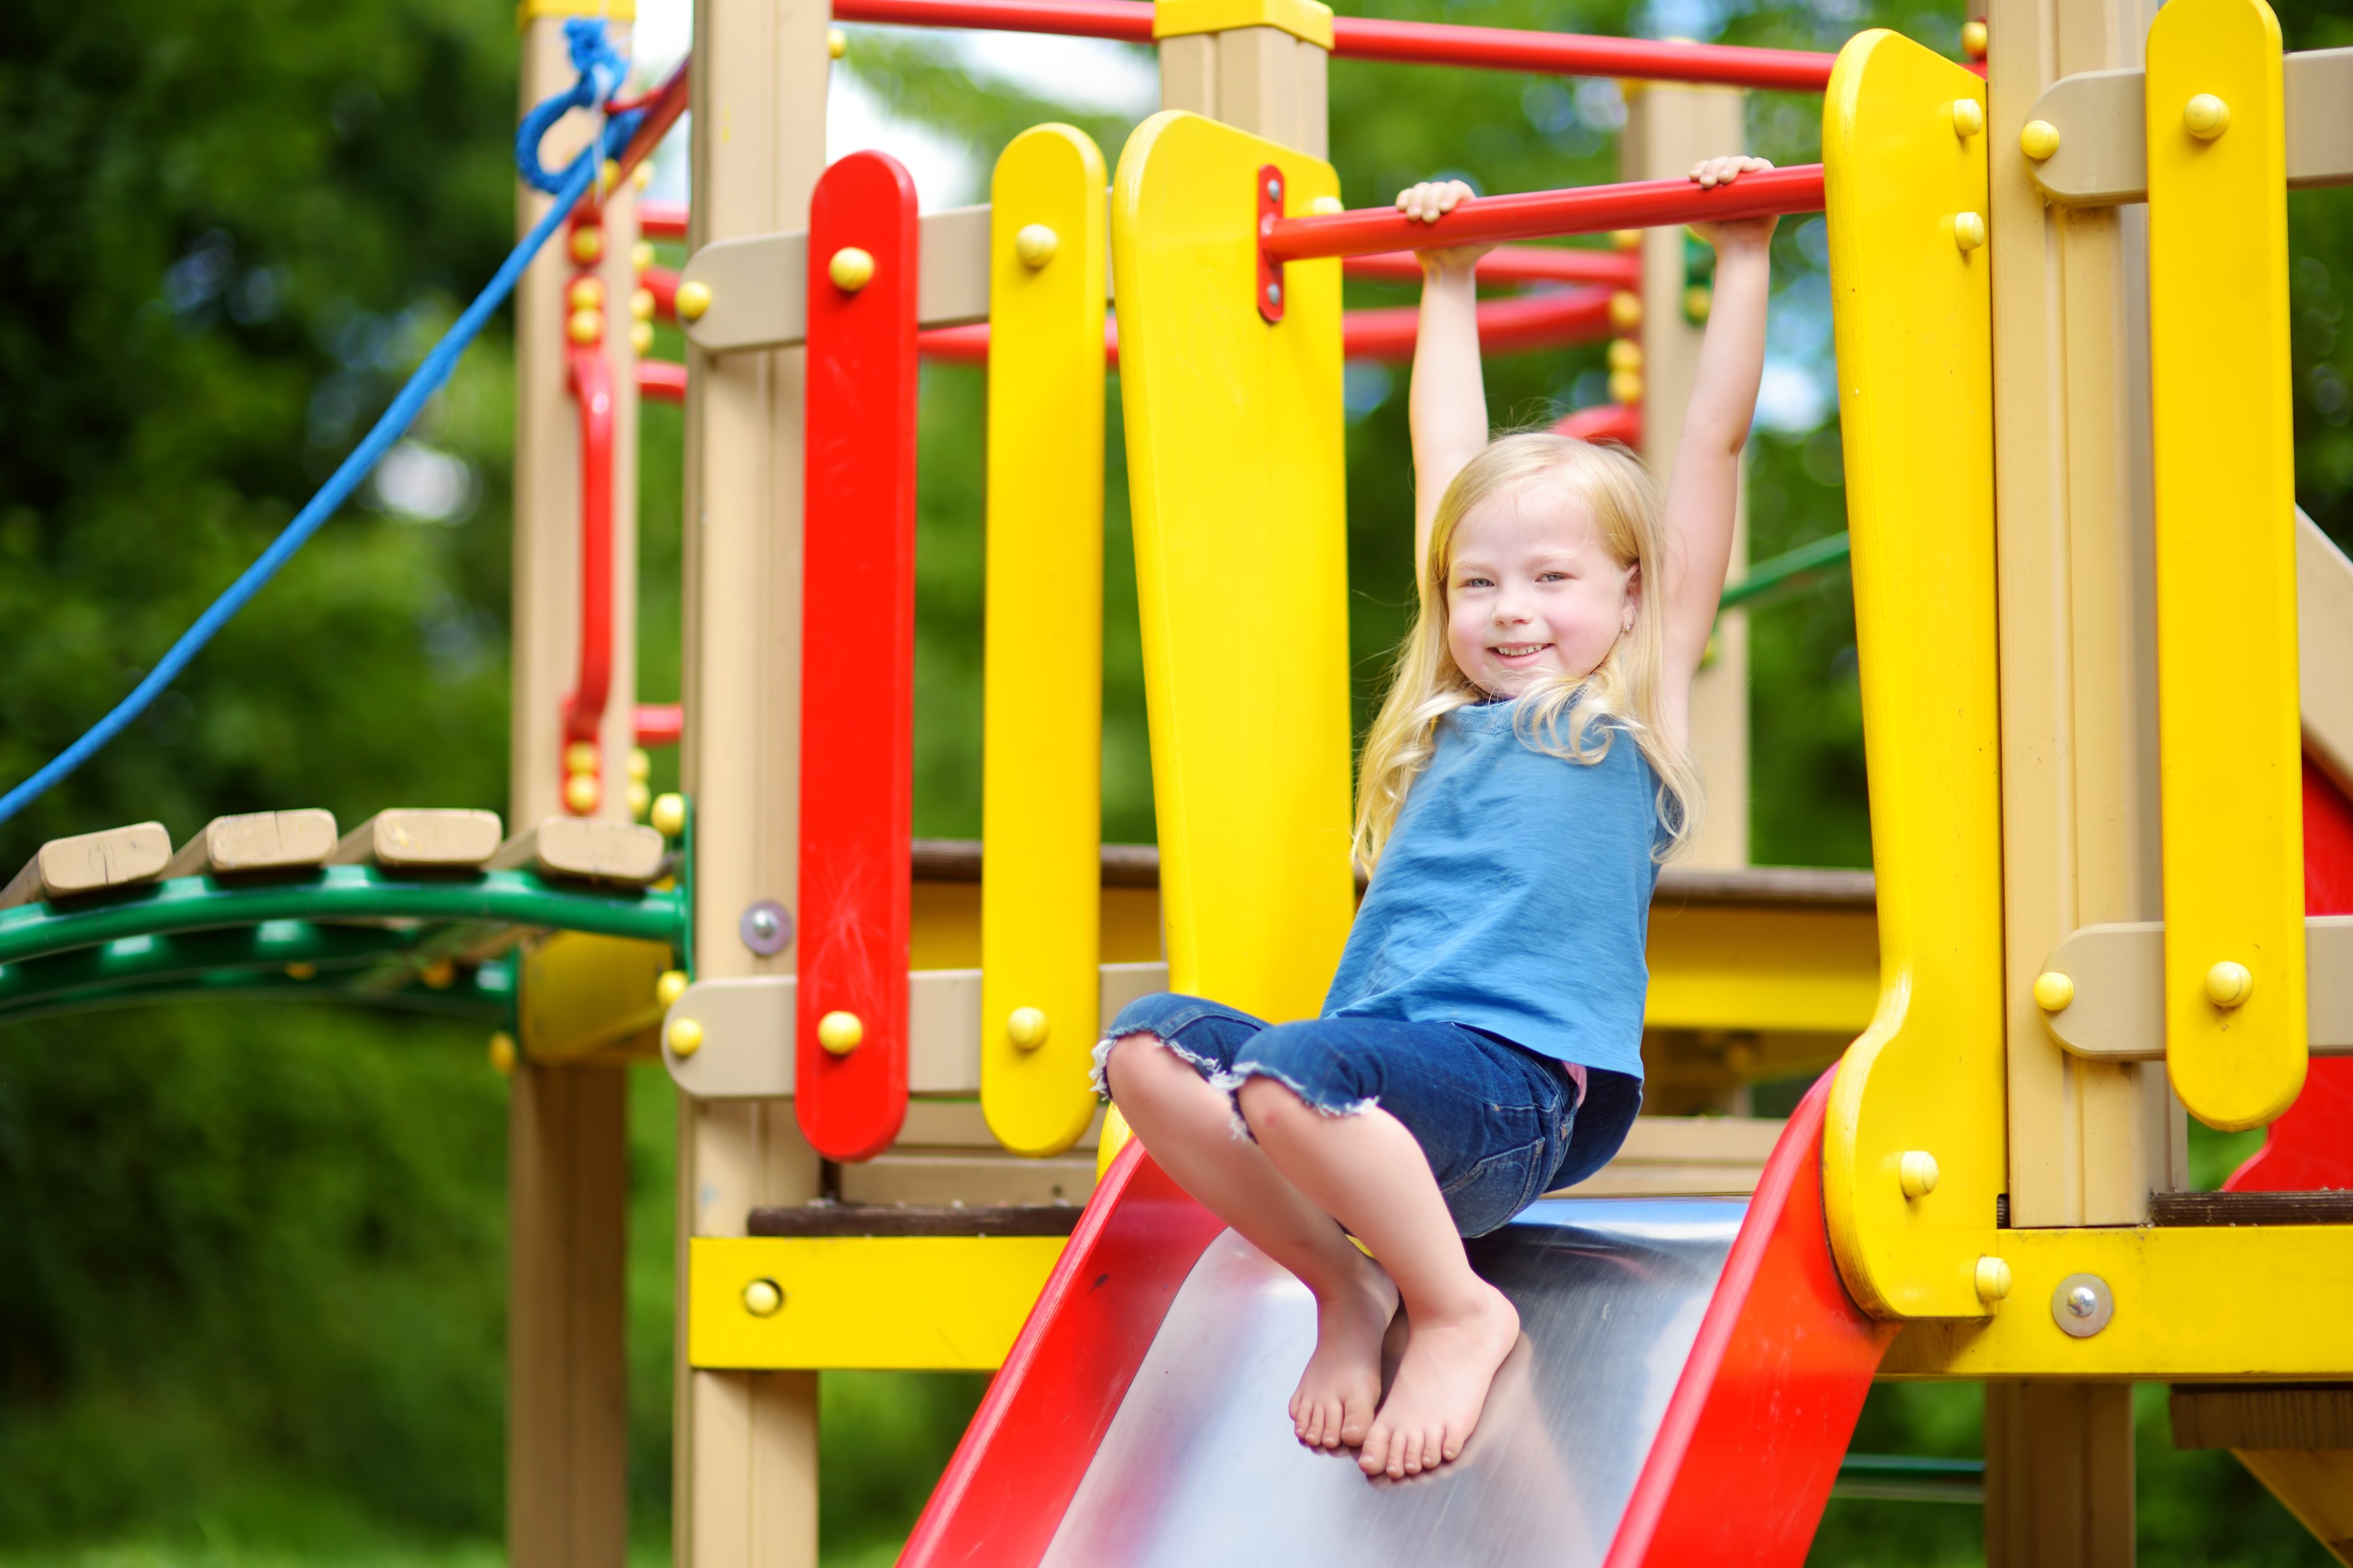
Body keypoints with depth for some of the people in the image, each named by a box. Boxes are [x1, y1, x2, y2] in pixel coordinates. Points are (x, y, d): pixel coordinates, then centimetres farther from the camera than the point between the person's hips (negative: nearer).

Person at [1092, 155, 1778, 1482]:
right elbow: (1451, 464, 34)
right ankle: (1347, 1281, -5)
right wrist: (1450, 281, 42)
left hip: (1528, 1087, -6)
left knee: (1290, 1070, -32)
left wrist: (1743, 258, 15)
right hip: (1396, 1074, 6)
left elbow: (1714, 445, 12)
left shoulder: (1639, 706, 11)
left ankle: (1459, 1310, -10)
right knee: (1148, 1046, -15)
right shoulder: (1453, 721, 25)